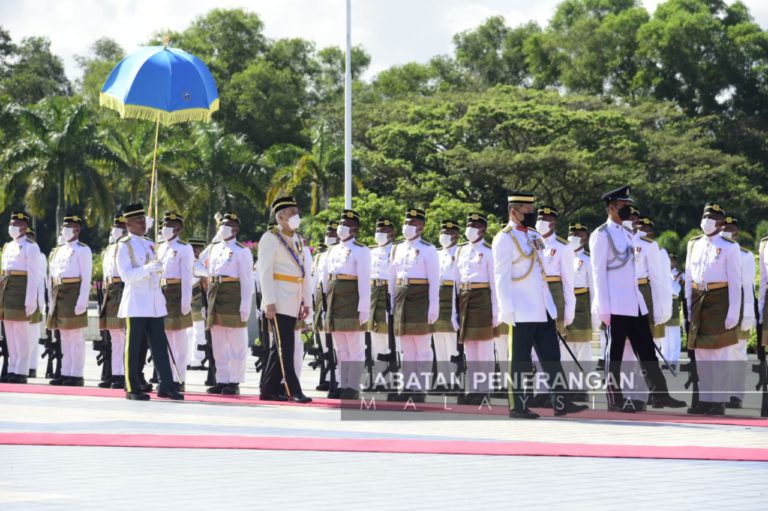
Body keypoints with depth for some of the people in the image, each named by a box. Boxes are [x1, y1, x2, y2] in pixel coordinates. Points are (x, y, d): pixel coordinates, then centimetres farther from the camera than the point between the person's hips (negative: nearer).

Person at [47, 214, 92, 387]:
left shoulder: (82, 250, -5)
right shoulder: (59, 250, 17)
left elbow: (86, 277, -11)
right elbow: (53, 274, 19)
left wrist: (82, 301, -19)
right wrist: (52, 300, 14)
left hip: (74, 294, -8)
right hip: (59, 295, 8)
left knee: (76, 337, -5)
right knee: (65, 338, 10)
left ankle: (77, 375, -3)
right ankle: (66, 373, 13)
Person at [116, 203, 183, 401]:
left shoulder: (149, 244, 17)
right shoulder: (124, 245, -4)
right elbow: (125, 275, -13)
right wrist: (148, 268, -23)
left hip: (154, 303, 7)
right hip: (135, 303, -6)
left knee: (160, 345, 3)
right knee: (133, 347, -2)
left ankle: (166, 386, 4)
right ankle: (132, 389, 3)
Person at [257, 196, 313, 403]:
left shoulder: (299, 240, 17)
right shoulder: (271, 238, -6)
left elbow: (305, 272, 19)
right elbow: (265, 272, -12)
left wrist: (307, 301, 14)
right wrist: (269, 301, -18)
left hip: (294, 303, 8)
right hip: (280, 301, -8)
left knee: (279, 348, 10)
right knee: (285, 347, -9)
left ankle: (269, 390, 14)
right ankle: (292, 391, -11)